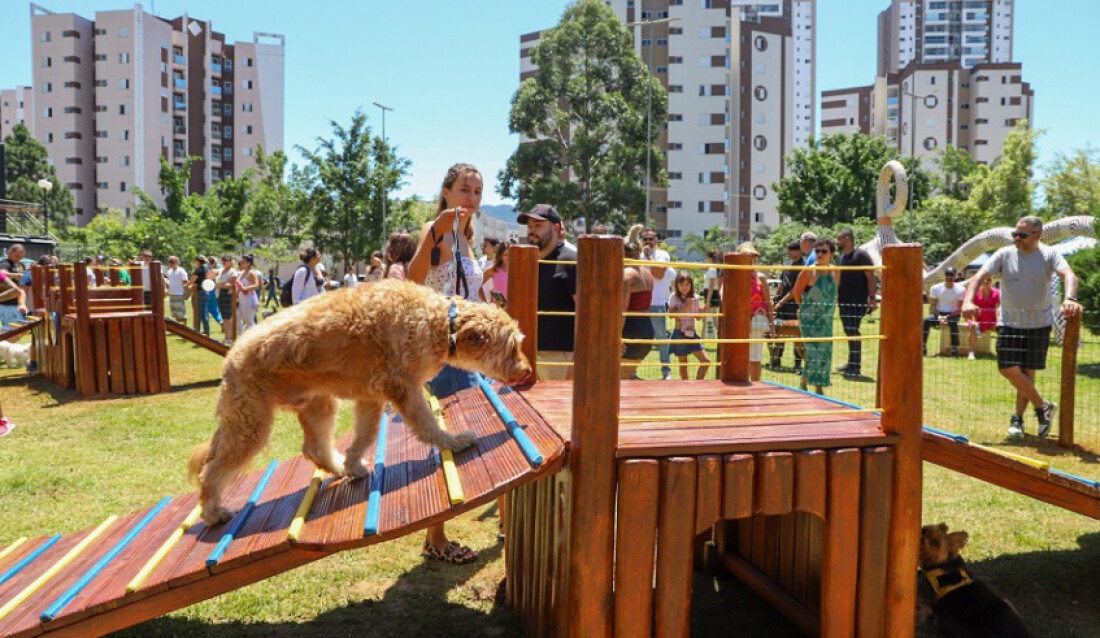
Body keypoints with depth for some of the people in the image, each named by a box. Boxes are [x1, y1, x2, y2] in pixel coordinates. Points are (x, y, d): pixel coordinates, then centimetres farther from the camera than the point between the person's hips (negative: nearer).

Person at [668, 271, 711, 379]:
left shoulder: (694, 298, 5)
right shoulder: (674, 297, -6)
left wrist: (701, 310, -10)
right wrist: (685, 306, -23)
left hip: (692, 334, 4)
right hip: (679, 334, -4)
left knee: (706, 361, -4)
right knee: (683, 363, 5)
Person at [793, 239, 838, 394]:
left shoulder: (835, 272, 5)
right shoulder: (809, 272, -10)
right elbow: (797, 292, -3)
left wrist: (831, 307, 10)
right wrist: (805, 307, 4)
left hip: (826, 319, 5)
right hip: (809, 318, -5)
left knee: (825, 353, 6)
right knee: (813, 351, -10)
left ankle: (819, 388, 17)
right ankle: (804, 384, 4)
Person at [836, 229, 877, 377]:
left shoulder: (861, 255, -9)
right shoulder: (841, 257, 16)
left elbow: (870, 277, -13)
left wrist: (872, 298, -19)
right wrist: (836, 295, 18)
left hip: (858, 301, -8)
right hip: (844, 301, 8)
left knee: (853, 331, -11)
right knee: (848, 331, 12)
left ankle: (856, 367, -8)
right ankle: (851, 363, 22)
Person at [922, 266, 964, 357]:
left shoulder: (960, 290, -4)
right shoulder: (935, 288, 0)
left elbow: (960, 309, -6)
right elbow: (932, 306, 0)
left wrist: (947, 316, -22)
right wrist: (939, 317, -19)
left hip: (953, 314, -1)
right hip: (938, 313, 2)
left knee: (953, 323, -37)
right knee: (926, 321, -30)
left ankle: (954, 349, -33)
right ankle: (923, 347, -28)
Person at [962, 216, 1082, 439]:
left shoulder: (1049, 255, -4)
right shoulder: (1004, 254, -1)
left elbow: (1068, 274, -21)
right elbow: (980, 276, -10)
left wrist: (1070, 299, -43)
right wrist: (968, 301, -29)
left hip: (1039, 325, -1)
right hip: (1010, 323, 1)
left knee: (1027, 373, 4)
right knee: (1009, 370, -8)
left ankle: (1018, 418, 21)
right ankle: (1043, 406, 13)